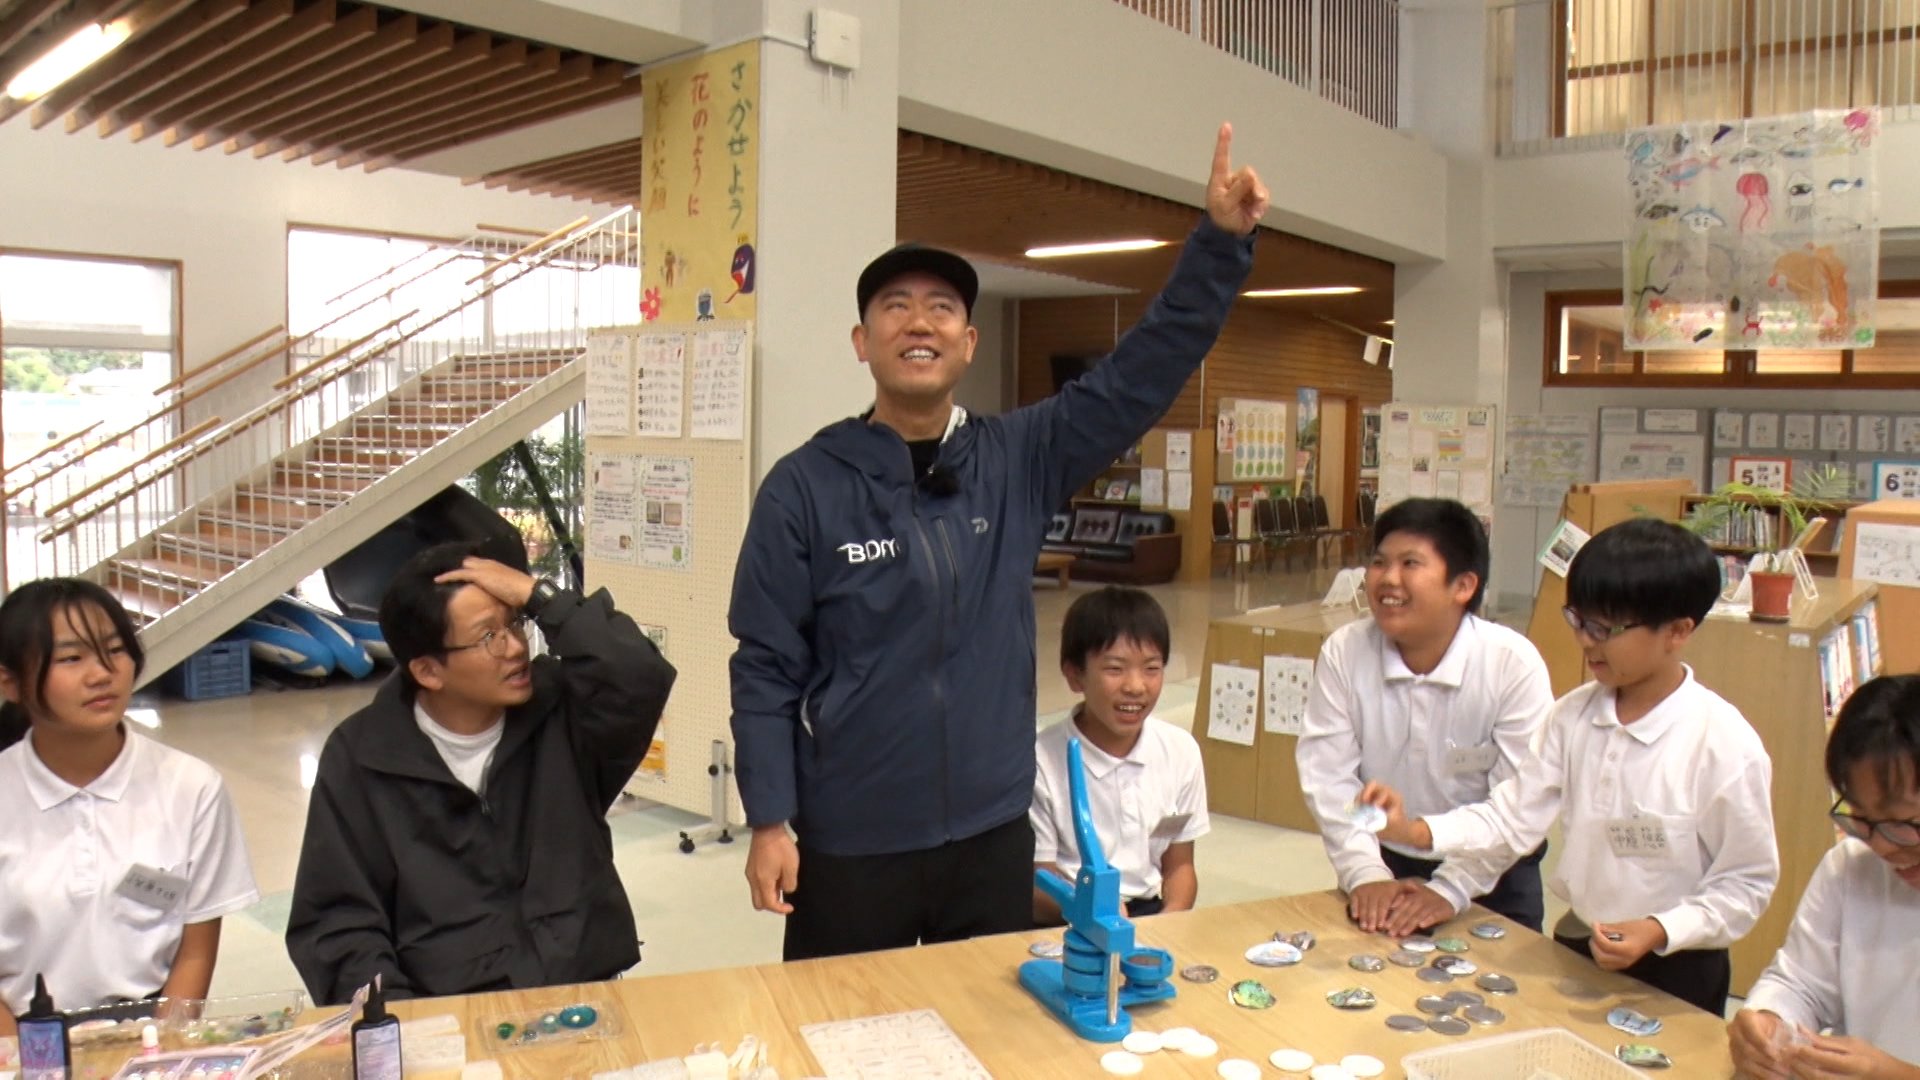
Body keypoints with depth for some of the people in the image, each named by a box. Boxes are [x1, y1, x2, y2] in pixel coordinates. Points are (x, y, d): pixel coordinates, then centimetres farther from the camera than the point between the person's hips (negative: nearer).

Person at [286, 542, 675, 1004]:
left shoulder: (563, 711, 0)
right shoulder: (361, 757, 1)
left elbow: (642, 682, -20)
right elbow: (338, 920, 2)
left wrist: (540, 596, -15)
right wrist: (401, 1023, -13)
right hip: (443, 1014, 0)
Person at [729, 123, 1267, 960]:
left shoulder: (1017, 460, 1)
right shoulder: (805, 486, -7)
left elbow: (1145, 371, -4)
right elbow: (767, 669, -7)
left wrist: (1220, 240, -13)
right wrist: (769, 821, -11)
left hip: (994, 834, 3)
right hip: (849, 844, -2)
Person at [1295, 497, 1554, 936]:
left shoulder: (1514, 664, -17)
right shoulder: (1343, 653, -12)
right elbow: (1327, 776, -11)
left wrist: (1451, 889, -21)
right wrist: (1366, 875, -19)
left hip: (1489, 873, -1)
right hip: (1385, 862, 1)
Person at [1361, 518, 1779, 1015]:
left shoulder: (1725, 745, -18)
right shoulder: (1573, 716, -3)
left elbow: (1747, 884, -12)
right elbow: (1515, 815, -5)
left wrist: (1658, 931, -25)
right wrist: (1415, 831, -17)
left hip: (1674, 975, -5)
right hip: (1573, 951, 5)